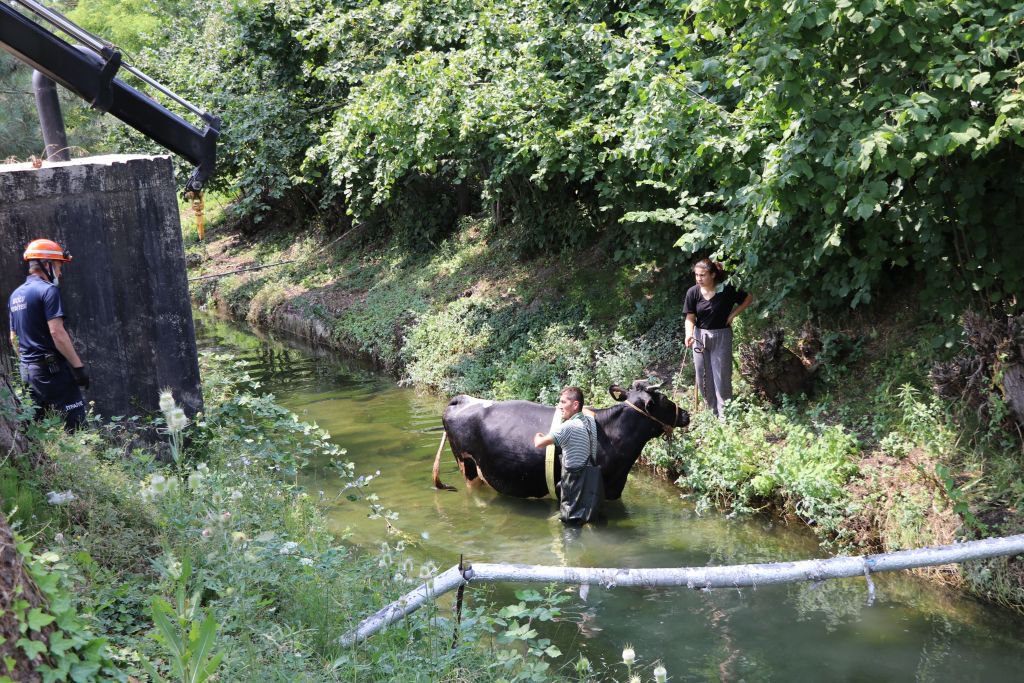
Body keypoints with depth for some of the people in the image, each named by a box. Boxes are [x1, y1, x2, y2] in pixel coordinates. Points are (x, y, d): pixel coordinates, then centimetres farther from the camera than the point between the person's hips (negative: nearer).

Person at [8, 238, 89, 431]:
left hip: (28, 371, 8)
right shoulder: (48, 290, -11)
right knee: (75, 427, -8)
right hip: (53, 369, -8)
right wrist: (78, 366, -17)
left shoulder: (15, 295, 15)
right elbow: (57, 333, -19)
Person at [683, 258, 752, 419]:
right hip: (700, 336, 3)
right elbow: (690, 317, -11)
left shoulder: (726, 290, -16)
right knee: (703, 377, 10)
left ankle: (724, 415, 7)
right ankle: (712, 411, 25)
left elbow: (748, 298, -2)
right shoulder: (693, 292, -11)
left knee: (722, 376, 0)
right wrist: (689, 335, -29)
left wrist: (733, 315, -8)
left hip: (721, 337, -3)